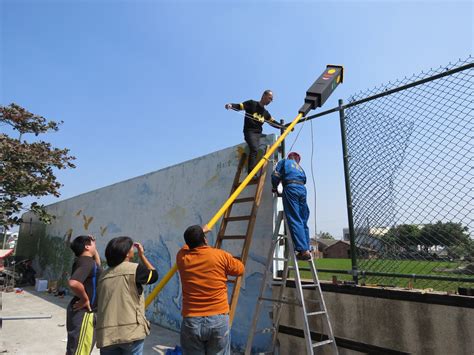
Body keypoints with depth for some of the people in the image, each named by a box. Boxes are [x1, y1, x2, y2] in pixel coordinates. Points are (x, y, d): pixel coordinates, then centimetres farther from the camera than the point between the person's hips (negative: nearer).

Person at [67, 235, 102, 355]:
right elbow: (73, 283, -36)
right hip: (84, 313, -11)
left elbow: (97, 265, 33)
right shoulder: (87, 262, -20)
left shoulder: (83, 261, 11)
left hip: (83, 312, 11)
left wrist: (94, 249, 22)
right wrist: (85, 299, -22)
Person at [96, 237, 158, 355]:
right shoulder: (135, 269, -5)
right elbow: (154, 275, 12)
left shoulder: (104, 275, 14)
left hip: (106, 334, 5)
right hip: (131, 332, -5)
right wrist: (142, 255, 18)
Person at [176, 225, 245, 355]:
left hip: (191, 321, 2)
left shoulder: (182, 257, 0)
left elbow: (188, 245, 24)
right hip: (218, 319, -1)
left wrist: (194, 236, 41)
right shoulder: (221, 255, -7)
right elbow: (240, 269, 11)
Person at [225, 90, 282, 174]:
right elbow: (239, 106, -7)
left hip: (259, 133, 8)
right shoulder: (252, 103, 1)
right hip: (250, 132, -8)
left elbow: (273, 122, 25)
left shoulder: (266, 113, 19)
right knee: (254, 149, -27)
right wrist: (231, 105, -28)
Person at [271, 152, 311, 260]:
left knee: (295, 221, -12)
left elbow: (276, 175, 9)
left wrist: (275, 188, 23)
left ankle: (303, 250, -20)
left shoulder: (284, 161, 21)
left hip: (291, 187, -5)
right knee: (303, 221, 7)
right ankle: (306, 249, 1)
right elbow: (304, 179, 22)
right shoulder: (300, 167, 34)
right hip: (302, 188, 6)